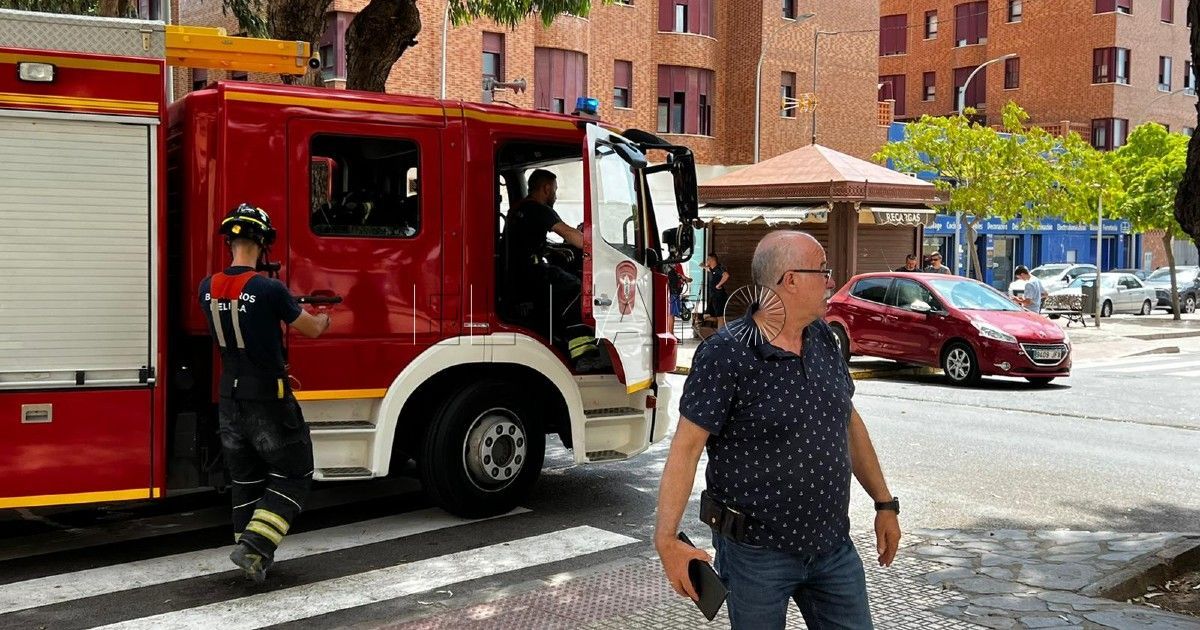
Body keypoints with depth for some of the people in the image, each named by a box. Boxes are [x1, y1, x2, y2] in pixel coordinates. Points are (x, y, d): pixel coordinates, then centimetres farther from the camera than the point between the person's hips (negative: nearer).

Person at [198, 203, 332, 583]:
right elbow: (311, 329, -4)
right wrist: (323, 319, 20)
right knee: (293, 474, 8)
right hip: (268, 399, -6)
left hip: (230, 398, 6)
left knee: (246, 479, 17)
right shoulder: (269, 290, -19)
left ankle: (253, 554, 22)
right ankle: (253, 545, -5)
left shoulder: (208, 289, 0)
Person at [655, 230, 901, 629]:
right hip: (758, 554, -6)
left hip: (833, 547, 6)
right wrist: (667, 540, -28)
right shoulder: (725, 355, -18)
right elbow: (686, 448, -20)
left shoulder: (823, 338, 5)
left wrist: (885, 503, 17)